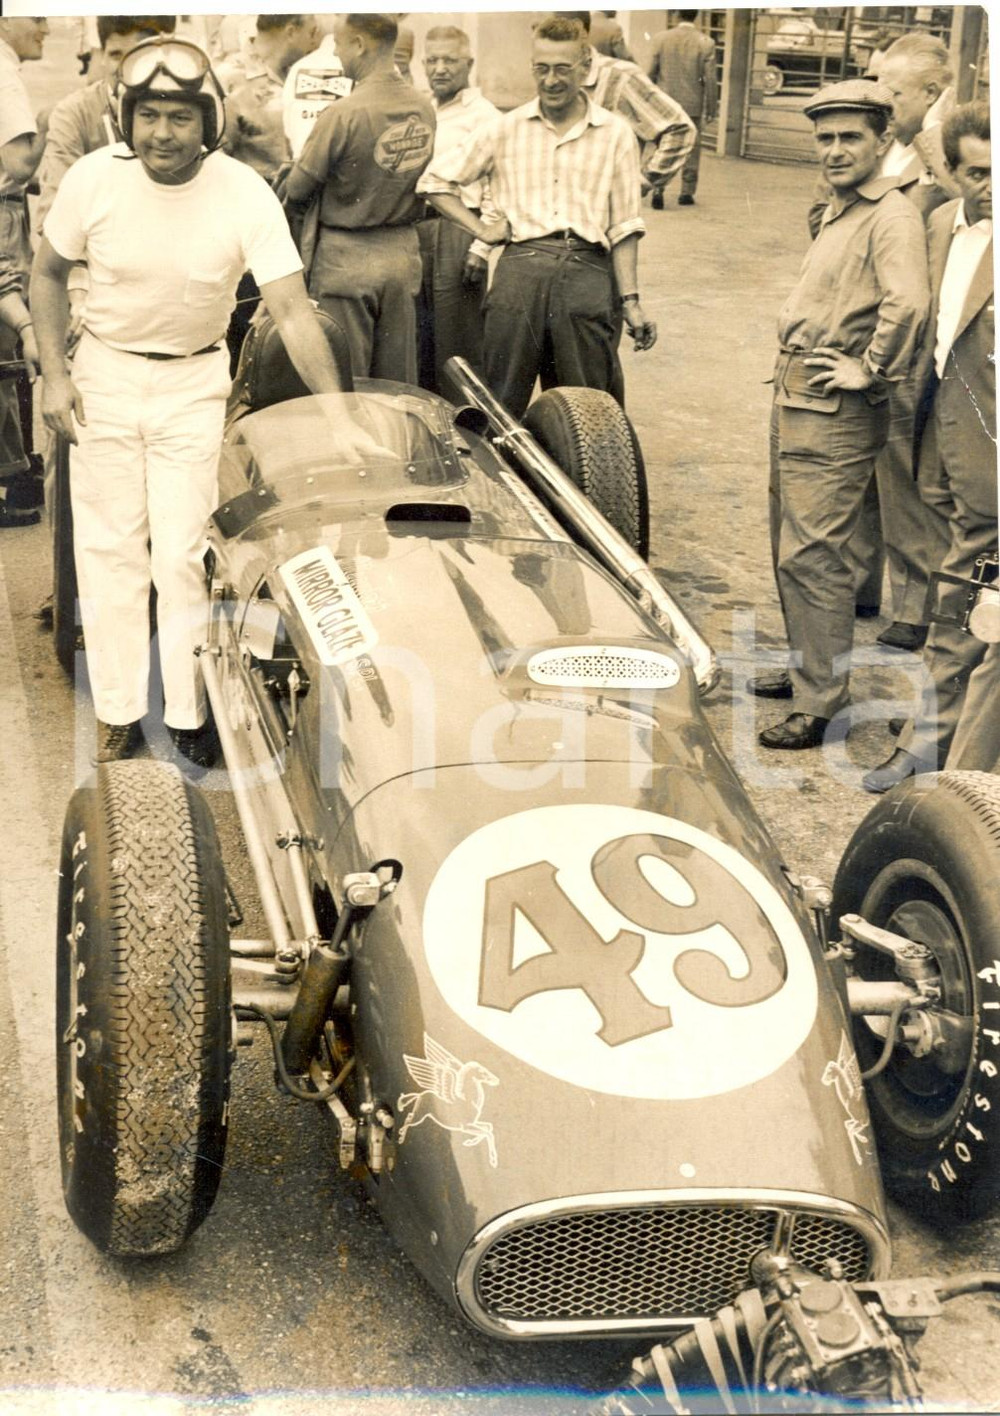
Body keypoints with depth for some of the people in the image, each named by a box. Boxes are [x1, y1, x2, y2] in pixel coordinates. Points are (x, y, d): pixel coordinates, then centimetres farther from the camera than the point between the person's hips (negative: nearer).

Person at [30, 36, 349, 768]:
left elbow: (292, 309, -23)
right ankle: (118, 711, 20)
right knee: (109, 547, 7)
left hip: (195, 382, -1)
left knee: (184, 552, 2)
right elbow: (49, 274, 1)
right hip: (105, 373, 2)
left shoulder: (247, 197, -20)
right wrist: (54, 373, -7)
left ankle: (189, 714, 18)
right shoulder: (94, 178, -15)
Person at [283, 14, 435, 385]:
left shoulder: (343, 114, -19)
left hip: (347, 259, -6)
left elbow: (296, 190, -11)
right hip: (403, 253, 6)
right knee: (399, 382, 12)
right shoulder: (424, 109, 0)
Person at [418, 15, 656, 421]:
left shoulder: (615, 134, 10)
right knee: (501, 406, 3)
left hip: (587, 274, 0)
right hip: (521, 269, 0)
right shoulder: (507, 129, 10)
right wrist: (482, 229, 5)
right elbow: (435, 179, 15)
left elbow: (623, 227, 9)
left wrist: (631, 302, 4)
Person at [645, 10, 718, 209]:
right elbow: (710, 79, -7)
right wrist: (711, 109, 2)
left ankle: (658, 189, -6)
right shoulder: (705, 43, -8)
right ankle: (686, 192, 17)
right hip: (692, 105, 0)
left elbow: (651, 73, -2)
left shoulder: (661, 38, -6)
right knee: (691, 148, 13)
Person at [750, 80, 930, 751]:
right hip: (796, 400, 10)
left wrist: (870, 371, -22)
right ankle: (807, 666, 33)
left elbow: (908, 304, -33)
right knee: (792, 544, 19)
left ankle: (820, 703, 0)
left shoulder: (893, 218, -16)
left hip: (836, 416, -10)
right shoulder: (839, 211, 15)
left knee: (812, 556, -8)